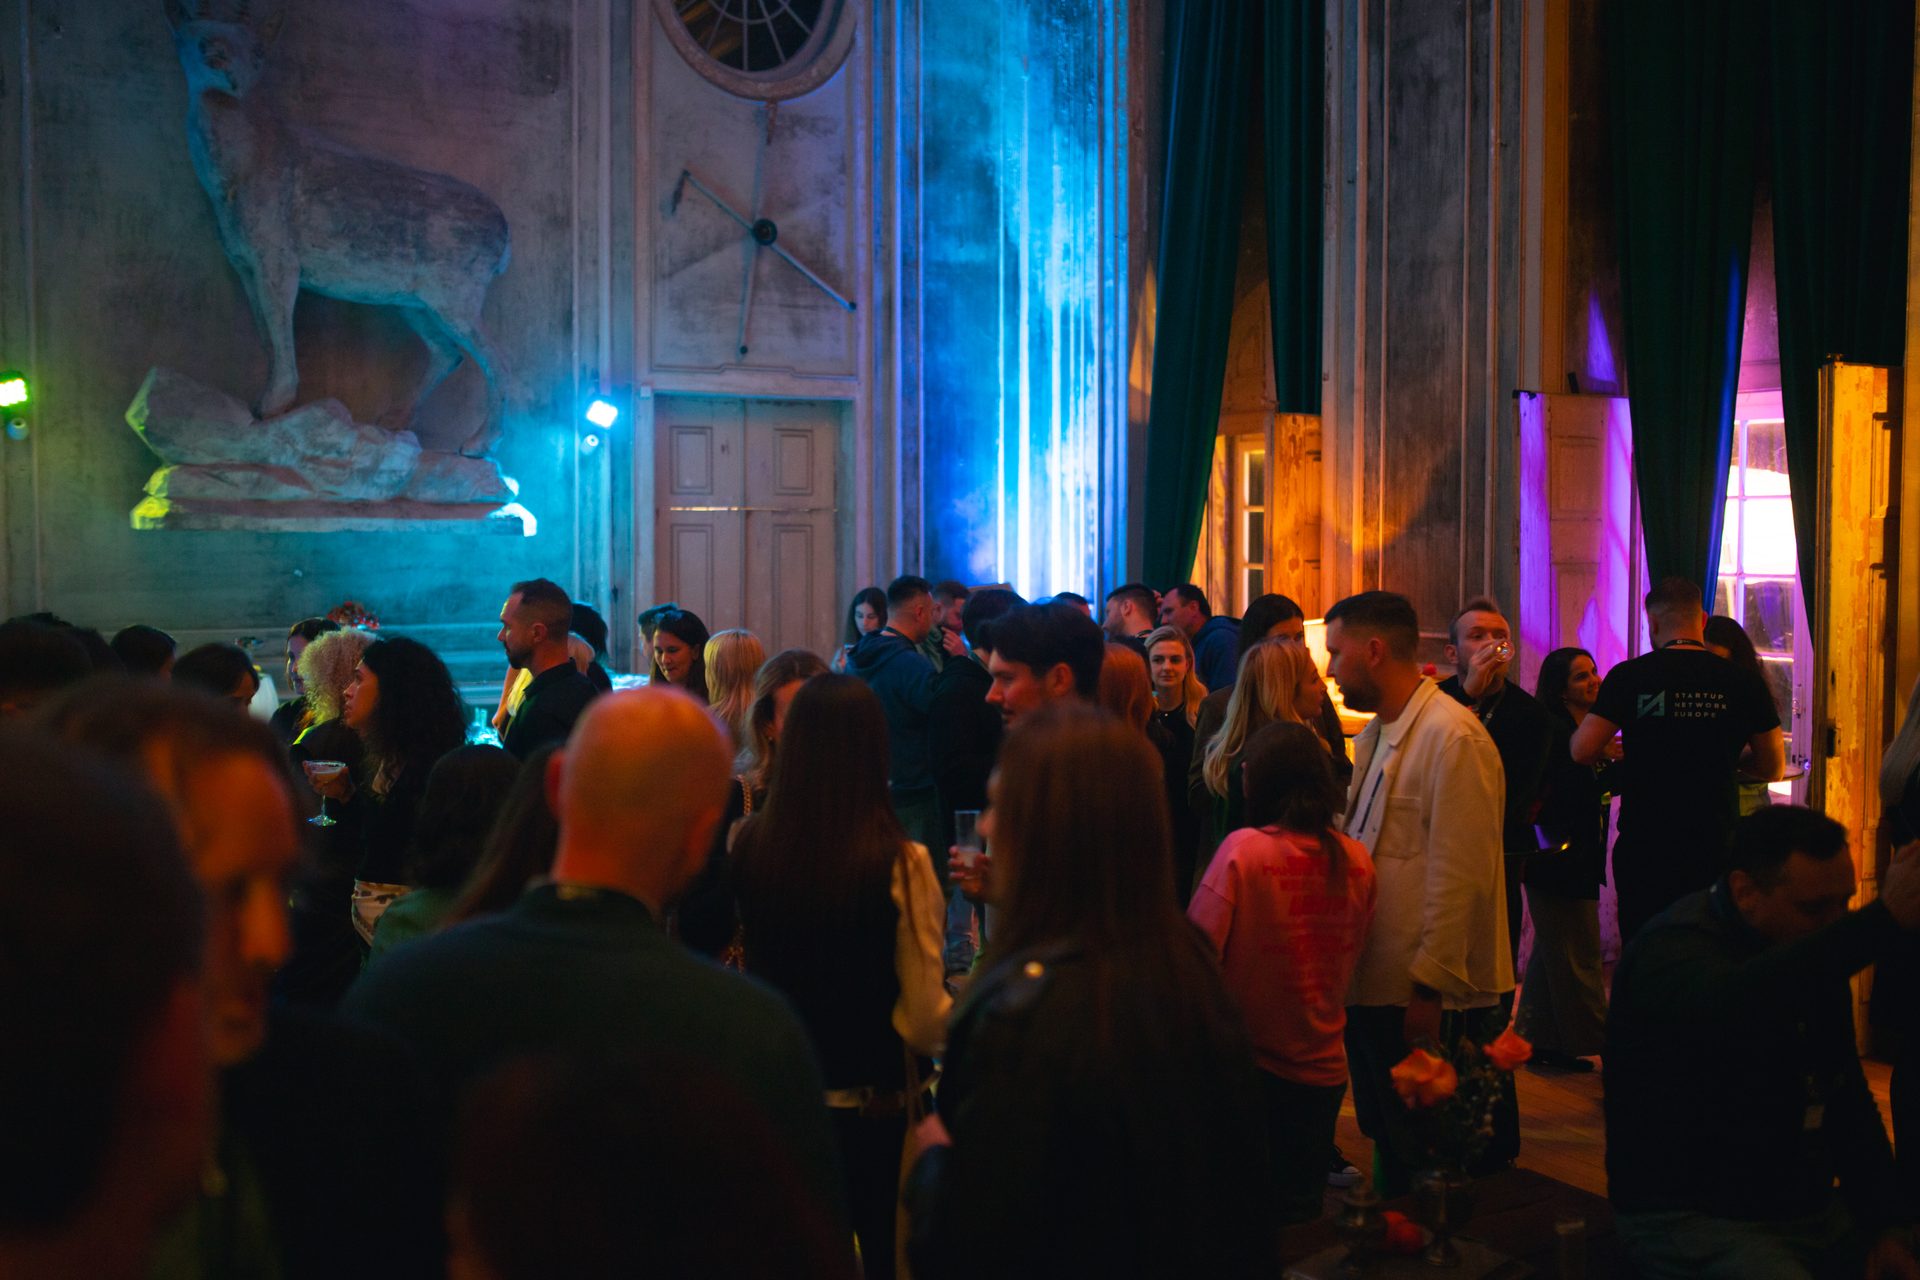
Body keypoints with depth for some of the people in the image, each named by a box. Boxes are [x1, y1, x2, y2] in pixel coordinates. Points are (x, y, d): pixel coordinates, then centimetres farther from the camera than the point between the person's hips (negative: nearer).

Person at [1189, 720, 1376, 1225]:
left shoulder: (1243, 849, -18)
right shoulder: (1356, 860, -4)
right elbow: (1351, 961, 9)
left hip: (1250, 1064, -4)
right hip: (1323, 1066, 4)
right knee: (1301, 1211, 17)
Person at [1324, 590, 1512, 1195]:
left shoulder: (1453, 737, -17)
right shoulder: (1375, 735, 14)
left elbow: (1460, 877, -20)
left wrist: (1431, 986, -19)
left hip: (1429, 997, -9)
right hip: (1372, 985, 9)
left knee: (1426, 1163, 3)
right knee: (1389, 1151, 18)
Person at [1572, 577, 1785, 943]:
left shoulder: (1629, 676, -7)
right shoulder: (1743, 683, -1)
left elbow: (1582, 751, -10)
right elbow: (1773, 768, 7)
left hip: (1643, 847, -1)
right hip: (1715, 846, 2)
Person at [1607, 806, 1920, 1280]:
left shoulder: (1815, 957, 8)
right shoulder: (1674, 948, -18)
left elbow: (1850, 1101, 14)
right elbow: (1730, 1008, -43)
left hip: (1810, 1207, 8)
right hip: (1690, 1218, -7)